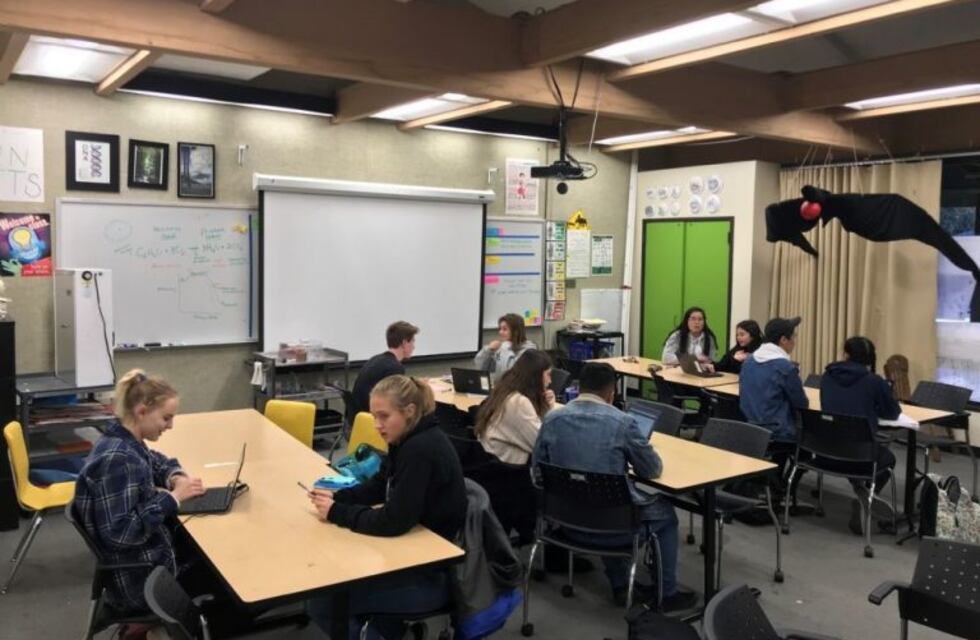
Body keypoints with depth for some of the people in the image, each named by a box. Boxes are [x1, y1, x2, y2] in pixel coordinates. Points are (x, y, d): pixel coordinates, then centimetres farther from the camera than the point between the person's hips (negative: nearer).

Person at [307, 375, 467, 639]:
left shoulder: (421, 450, -26)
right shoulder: (411, 439, 3)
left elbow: (393, 521, -26)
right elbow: (380, 486, 15)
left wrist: (336, 513, -16)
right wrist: (337, 496, -1)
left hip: (433, 572, -9)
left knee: (321, 605, -8)